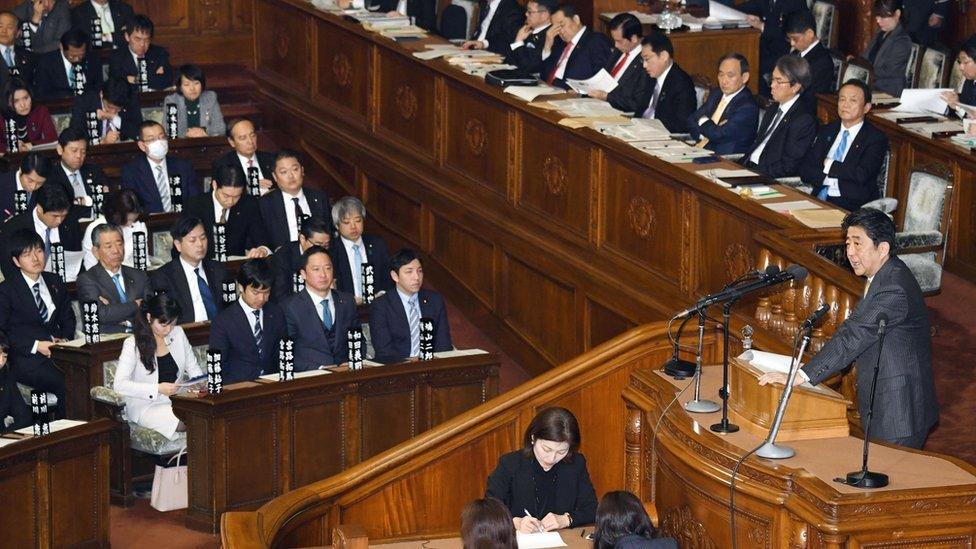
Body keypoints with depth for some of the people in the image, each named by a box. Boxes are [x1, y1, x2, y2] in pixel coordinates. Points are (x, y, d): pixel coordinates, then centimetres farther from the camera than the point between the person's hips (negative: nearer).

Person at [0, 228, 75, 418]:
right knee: (67, 384, -31)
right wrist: (36, 345, -12)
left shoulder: (55, 283, 18)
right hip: (26, 359, -5)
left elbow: (68, 318, 23)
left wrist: (65, 340, 0)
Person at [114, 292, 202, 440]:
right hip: (147, 405, -6)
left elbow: (193, 367, 15)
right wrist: (158, 389, -25)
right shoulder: (133, 344, -9)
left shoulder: (178, 333, 9)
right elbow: (119, 385, -18)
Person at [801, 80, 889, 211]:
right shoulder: (827, 131, 16)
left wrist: (829, 165, -3)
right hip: (818, 198, 5)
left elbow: (861, 175, -14)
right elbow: (805, 170, 8)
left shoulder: (876, 138, 0)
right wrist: (830, 179, -9)